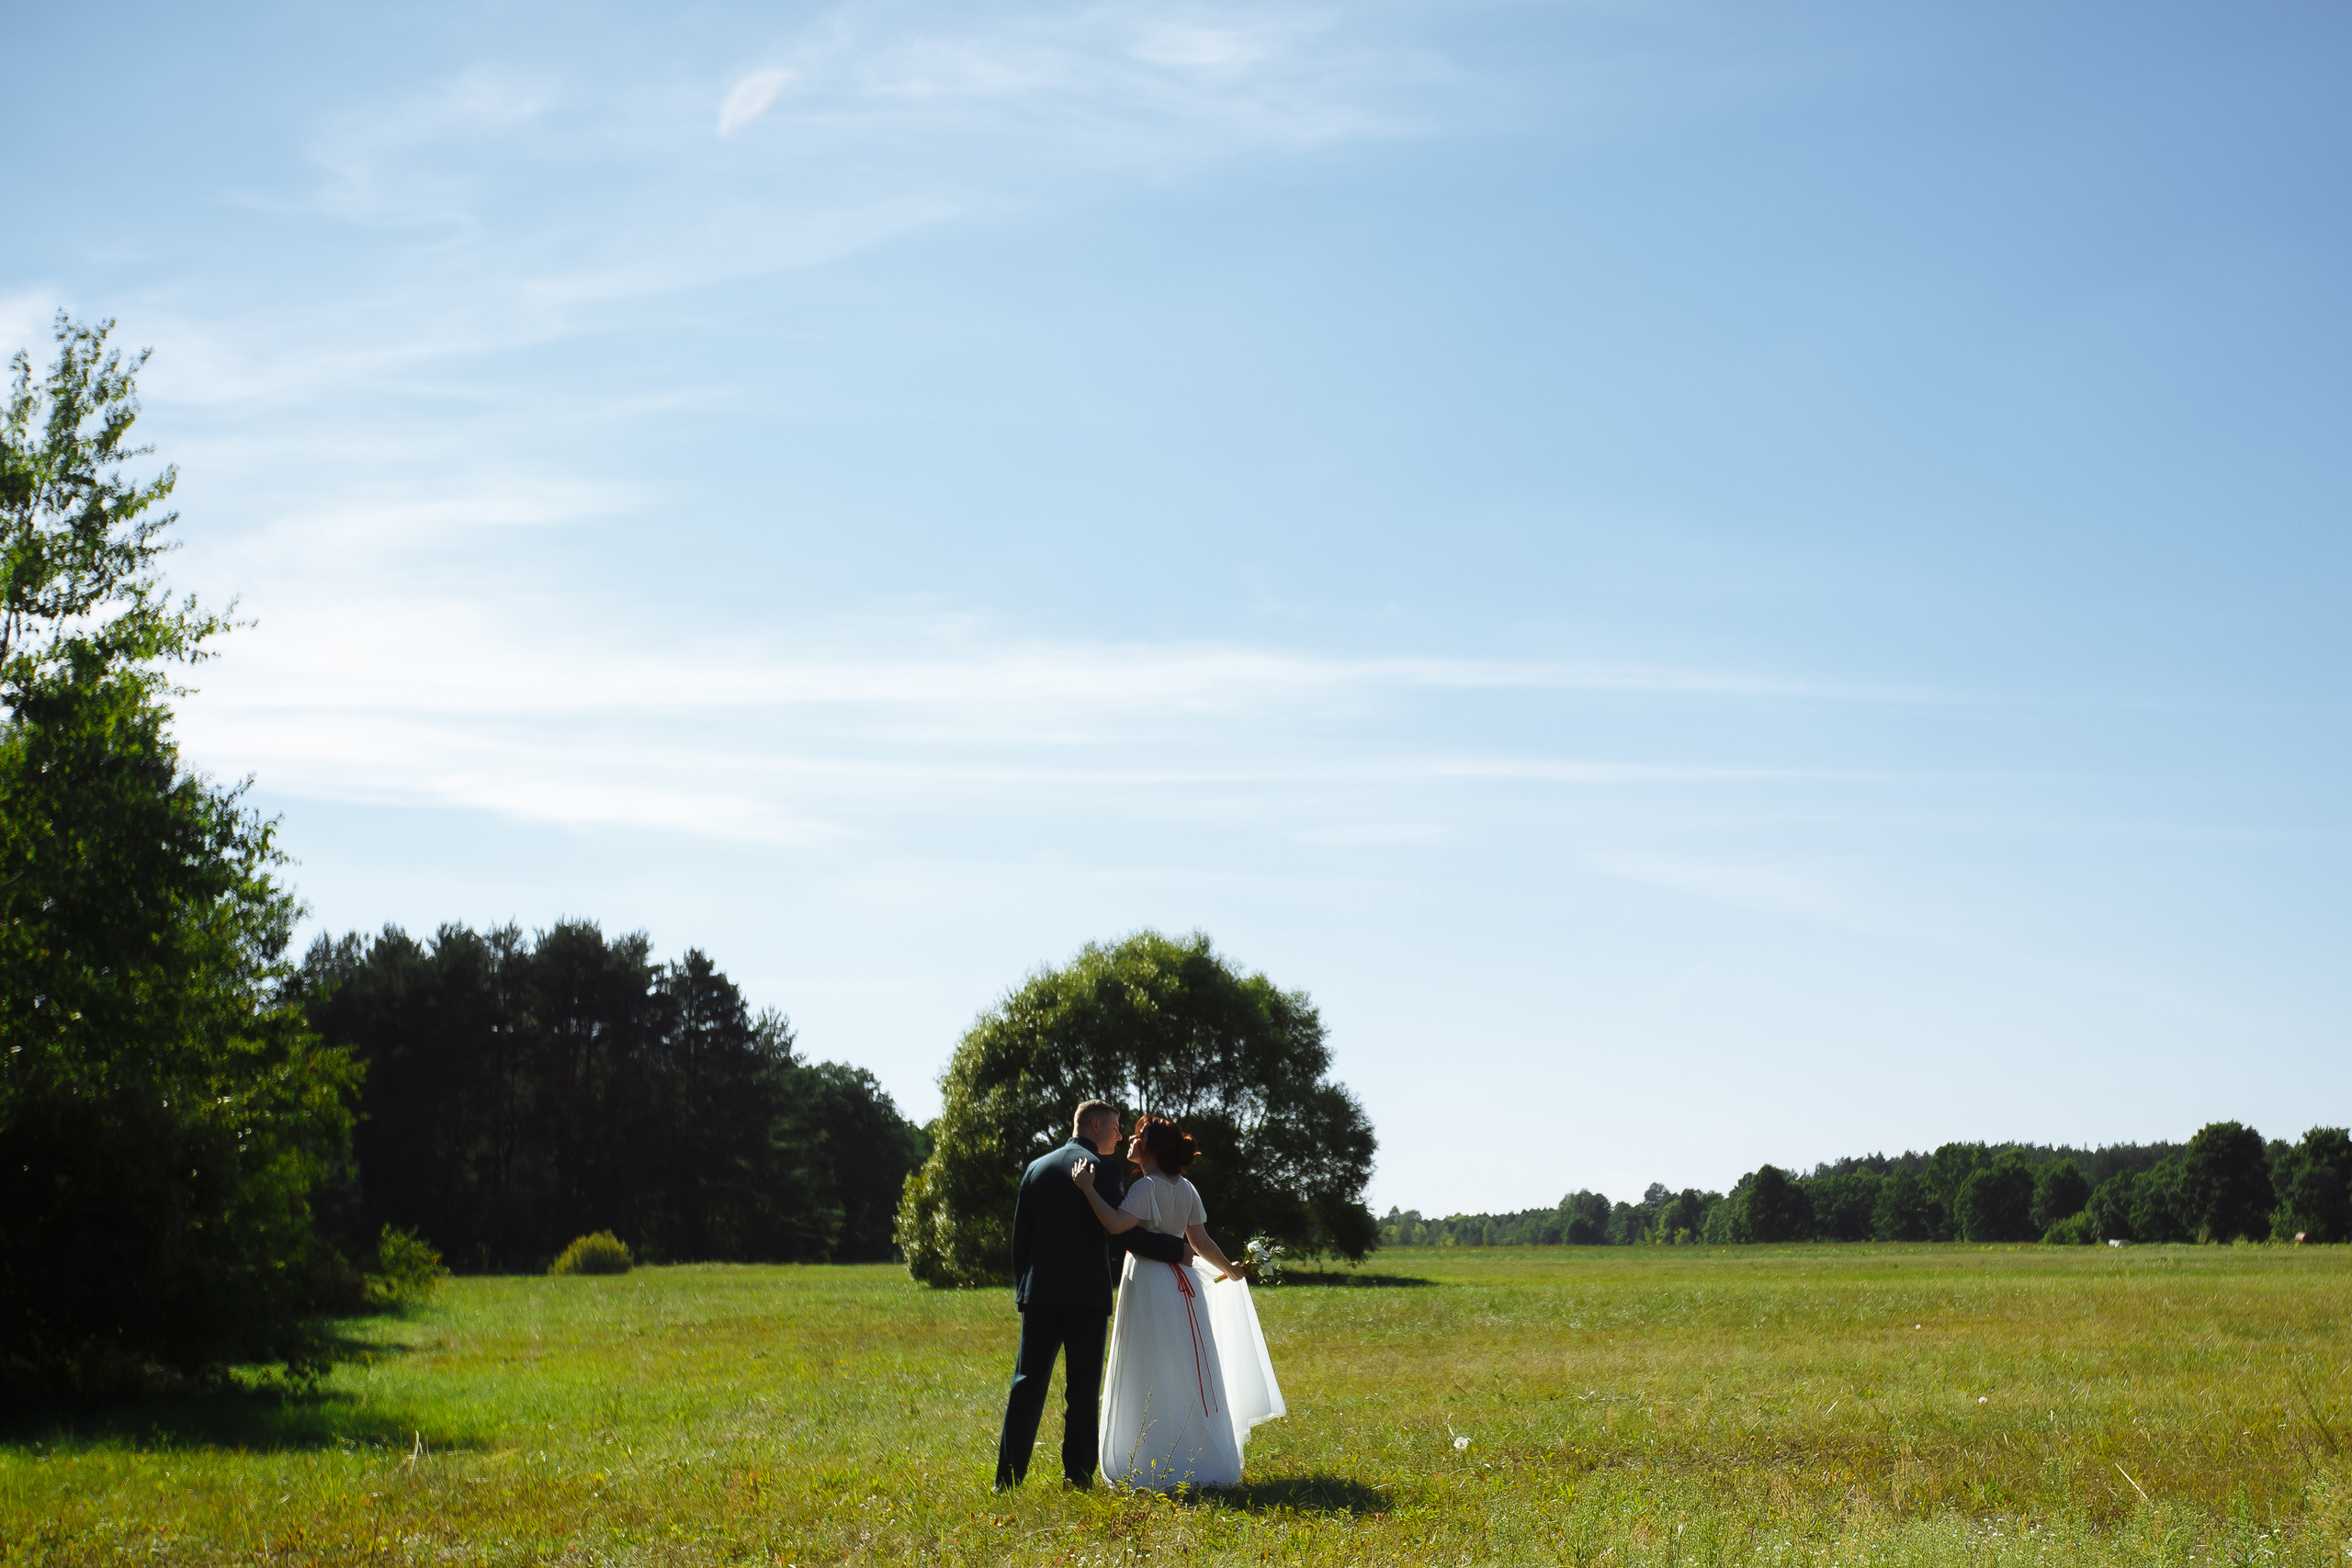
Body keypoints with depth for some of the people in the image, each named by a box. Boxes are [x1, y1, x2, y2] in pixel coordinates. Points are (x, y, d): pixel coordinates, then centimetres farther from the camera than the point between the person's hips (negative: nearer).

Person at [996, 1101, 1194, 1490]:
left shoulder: (1037, 1168, 12)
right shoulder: (1103, 1168, -6)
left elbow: (1019, 1237, 14)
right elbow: (1121, 1233, -12)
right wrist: (1176, 1250, -5)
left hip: (1039, 1292, 5)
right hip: (1086, 1294, -5)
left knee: (1027, 1384, 6)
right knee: (1083, 1389, 0)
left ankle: (1008, 1476, 2)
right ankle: (1077, 1475, -1)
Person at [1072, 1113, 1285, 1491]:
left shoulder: (1147, 1187, -12)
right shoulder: (1186, 1189, 9)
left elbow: (1116, 1224, -25)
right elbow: (1200, 1240, 8)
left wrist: (1088, 1189, -22)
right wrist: (1229, 1271, 22)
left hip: (1148, 1285, -7)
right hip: (1182, 1284, 7)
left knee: (1153, 1378, -3)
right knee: (1188, 1375, 12)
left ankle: (1157, 1467, -3)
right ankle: (1202, 1460, 15)